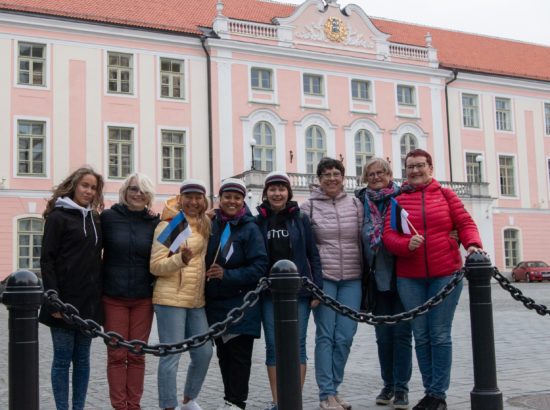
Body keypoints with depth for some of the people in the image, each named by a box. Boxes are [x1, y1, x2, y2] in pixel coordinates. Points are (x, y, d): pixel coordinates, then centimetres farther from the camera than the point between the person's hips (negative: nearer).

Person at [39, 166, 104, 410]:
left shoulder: (95, 219, 14)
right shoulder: (58, 217, -3)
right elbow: (47, 260, -8)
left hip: (89, 300, 5)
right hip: (66, 300, -5)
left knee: (82, 358, 9)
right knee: (63, 359, 0)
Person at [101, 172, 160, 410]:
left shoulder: (154, 223, 6)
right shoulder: (108, 218, 0)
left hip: (143, 298, 2)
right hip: (113, 298, -2)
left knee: (137, 355, 7)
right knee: (117, 355, 1)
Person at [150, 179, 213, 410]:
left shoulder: (204, 225, 14)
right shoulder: (168, 225, -7)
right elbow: (155, 266, -11)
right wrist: (181, 259, -27)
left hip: (196, 300, 7)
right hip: (171, 299, -7)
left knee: (204, 352, 9)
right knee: (171, 356, -5)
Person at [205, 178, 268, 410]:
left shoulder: (250, 228, -6)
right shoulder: (211, 225, 7)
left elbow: (259, 267, -11)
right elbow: (202, 257, 19)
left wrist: (227, 275, -19)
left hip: (242, 303, -5)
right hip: (215, 302, 5)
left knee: (239, 353, -3)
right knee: (223, 353, 11)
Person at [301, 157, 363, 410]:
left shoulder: (356, 205, 10)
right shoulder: (309, 206, 3)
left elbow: (364, 241, 14)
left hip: (351, 279, 3)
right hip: (323, 278, -3)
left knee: (345, 336, 2)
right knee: (325, 335, -3)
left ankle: (332, 389, 16)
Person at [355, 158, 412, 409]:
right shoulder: (361, 202, 7)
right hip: (377, 278, 3)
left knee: (401, 333, -1)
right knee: (383, 335, 9)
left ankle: (401, 388, 7)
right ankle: (388, 384, 22)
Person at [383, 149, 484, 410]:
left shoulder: (445, 195, 7)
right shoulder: (398, 200, 7)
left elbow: (465, 223, 4)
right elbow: (388, 235, 0)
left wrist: (473, 244, -15)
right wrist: (407, 244, -19)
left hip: (445, 274, -1)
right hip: (410, 278, 2)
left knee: (440, 335, -1)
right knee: (421, 336, 7)